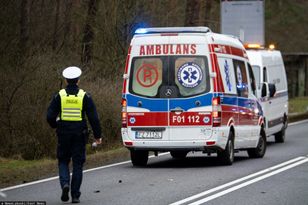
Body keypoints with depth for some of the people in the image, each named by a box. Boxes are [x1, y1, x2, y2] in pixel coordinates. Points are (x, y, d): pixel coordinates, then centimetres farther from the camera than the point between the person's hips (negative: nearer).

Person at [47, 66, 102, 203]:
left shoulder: (59, 96, -3)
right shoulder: (84, 96, -3)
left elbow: (50, 116, -4)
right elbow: (93, 117, -5)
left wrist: (55, 125, 18)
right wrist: (97, 135, 4)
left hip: (64, 134, 0)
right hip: (80, 134, 0)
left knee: (63, 161, 14)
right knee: (77, 164, 7)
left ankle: (65, 183, -12)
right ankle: (75, 195, 6)